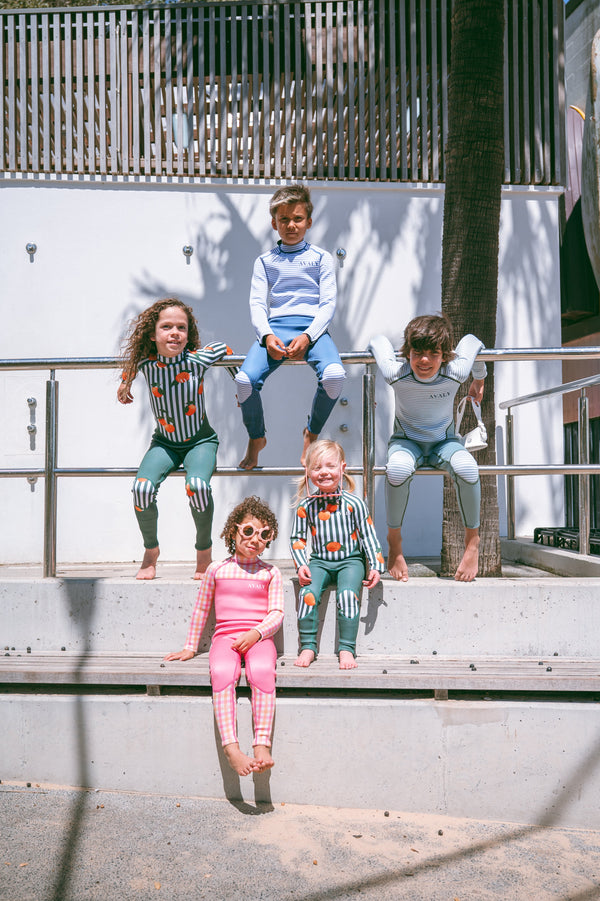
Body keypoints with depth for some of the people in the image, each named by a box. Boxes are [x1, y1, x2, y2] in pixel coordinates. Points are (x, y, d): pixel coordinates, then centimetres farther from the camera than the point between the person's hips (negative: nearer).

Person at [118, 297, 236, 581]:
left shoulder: (198, 360, -17)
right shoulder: (145, 363, -12)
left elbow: (222, 348, 4)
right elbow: (132, 355, 14)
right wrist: (125, 384, 28)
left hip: (200, 441, -2)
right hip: (165, 442, 2)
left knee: (197, 485, -32)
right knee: (142, 488, -25)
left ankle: (204, 552, -5)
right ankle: (150, 550, 4)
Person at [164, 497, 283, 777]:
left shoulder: (270, 573, 13)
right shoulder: (217, 570, 14)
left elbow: (276, 614, 5)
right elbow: (201, 609, 22)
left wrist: (256, 633, -13)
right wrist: (190, 647, 23)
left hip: (259, 638, 0)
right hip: (225, 637, 1)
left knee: (261, 670, -34)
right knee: (222, 672, -33)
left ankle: (262, 745, -36)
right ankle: (232, 749, -38)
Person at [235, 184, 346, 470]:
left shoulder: (321, 258, 16)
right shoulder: (265, 261, 19)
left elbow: (328, 302, 5)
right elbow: (257, 303, 9)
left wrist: (307, 336, -13)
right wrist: (268, 336, -13)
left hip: (312, 328, -1)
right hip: (274, 327, 1)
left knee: (334, 375, -32)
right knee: (245, 379, -27)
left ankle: (312, 433, -1)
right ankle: (256, 438, 4)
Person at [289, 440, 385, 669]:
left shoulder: (354, 503, -5)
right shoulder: (305, 506, -1)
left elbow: (368, 535, 1)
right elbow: (297, 538, 4)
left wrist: (375, 565, -5)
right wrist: (301, 564, -10)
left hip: (350, 560, -2)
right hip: (319, 561, 2)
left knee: (348, 594, -26)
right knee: (308, 592, -22)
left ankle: (346, 648, -12)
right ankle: (308, 646, -8)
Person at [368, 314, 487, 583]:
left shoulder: (456, 372, -24)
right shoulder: (396, 373, -25)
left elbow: (471, 341, 0)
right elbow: (378, 340, -5)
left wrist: (479, 380, 16)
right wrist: (382, 359, 14)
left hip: (444, 442, 1)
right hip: (406, 441, -1)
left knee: (466, 468, -35)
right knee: (398, 469, -38)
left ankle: (472, 539, -11)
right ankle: (394, 538, -14)